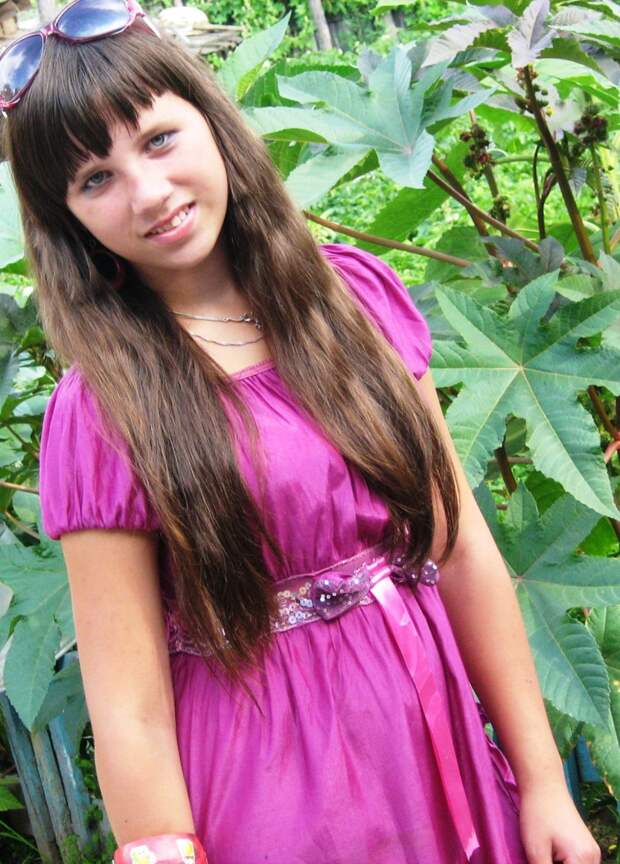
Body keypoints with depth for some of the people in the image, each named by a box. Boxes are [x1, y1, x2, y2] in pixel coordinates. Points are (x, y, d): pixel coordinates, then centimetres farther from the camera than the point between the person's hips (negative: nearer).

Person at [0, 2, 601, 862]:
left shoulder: (354, 293, -3)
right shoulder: (102, 412, -14)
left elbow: (463, 549, -1)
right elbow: (129, 712, -14)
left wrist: (544, 781, 1)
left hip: (445, 753, 4)